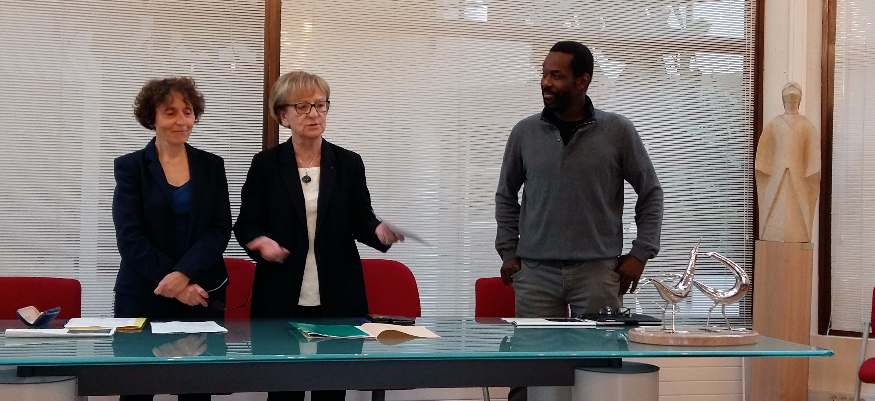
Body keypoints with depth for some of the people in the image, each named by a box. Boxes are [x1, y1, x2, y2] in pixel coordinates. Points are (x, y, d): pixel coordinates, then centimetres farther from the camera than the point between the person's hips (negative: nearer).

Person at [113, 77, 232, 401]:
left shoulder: (212, 166, 8)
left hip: (202, 295, 2)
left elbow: (220, 230, -1)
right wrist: (173, 284, -15)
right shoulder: (130, 167, 2)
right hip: (143, 297, -1)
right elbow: (129, 237, -7)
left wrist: (184, 273, -17)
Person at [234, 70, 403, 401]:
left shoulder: (348, 163, 6)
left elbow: (361, 221, 5)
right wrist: (261, 242, -20)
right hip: (282, 298, -1)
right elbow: (246, 224, 2)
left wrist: (380, 231, -17)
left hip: (338, 297, 1)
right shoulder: (266, 163, 2)